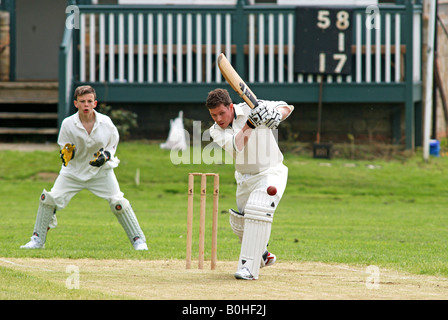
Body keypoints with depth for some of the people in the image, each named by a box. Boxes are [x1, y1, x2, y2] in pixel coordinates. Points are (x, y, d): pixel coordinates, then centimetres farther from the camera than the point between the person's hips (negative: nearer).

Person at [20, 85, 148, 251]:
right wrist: (66, 154, -27)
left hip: (101, 170, -1)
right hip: (74, 170, 1)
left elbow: (112, 145, 0)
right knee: (49, 199, -9)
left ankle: (138, 240, 3)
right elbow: (64, 148, -4)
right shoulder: (68, 124, -16)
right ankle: (37, 240, 7)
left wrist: (105, 156, -20)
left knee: (118, 203, -12)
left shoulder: (105, 122, -14)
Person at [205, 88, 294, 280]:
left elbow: (286, 108, -11)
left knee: (257, 210, -27)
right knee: (239, 222, 12)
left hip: (270, 173, -6)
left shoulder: (250, 109, -14)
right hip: (245, 178, 6)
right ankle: (262, 256, 41)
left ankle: (249, 268, -30)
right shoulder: (216, 131, -7)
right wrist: (250, 124, -42)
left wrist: (277, 115, -34)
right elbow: (235, 146, -27)